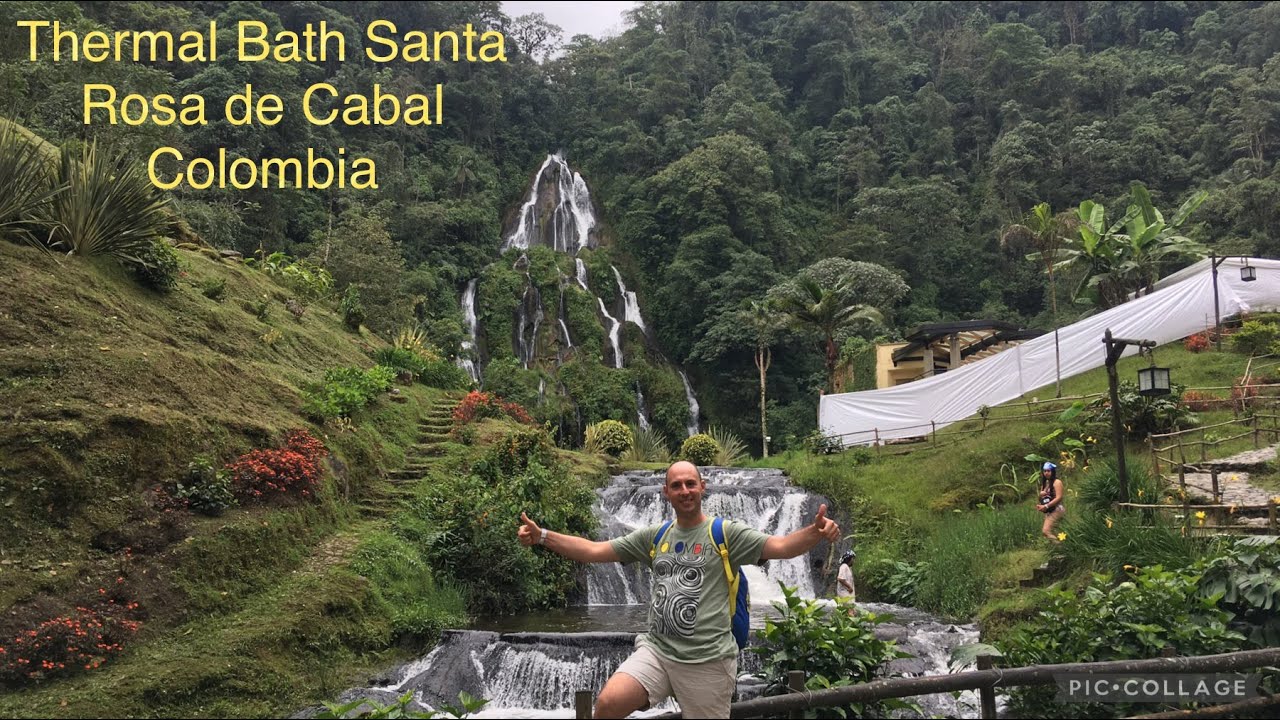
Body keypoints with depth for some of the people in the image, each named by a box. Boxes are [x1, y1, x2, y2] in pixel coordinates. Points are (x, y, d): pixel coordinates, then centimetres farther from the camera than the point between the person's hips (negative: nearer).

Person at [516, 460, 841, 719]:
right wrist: (542, 536, -1)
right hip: (656, 650, 3)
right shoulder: (654, 536, 9)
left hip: (707, 661, -3)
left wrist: (816, 532, -36)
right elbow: (593, 550, 10)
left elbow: (780, 546, -16)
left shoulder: (726, 533, -3)